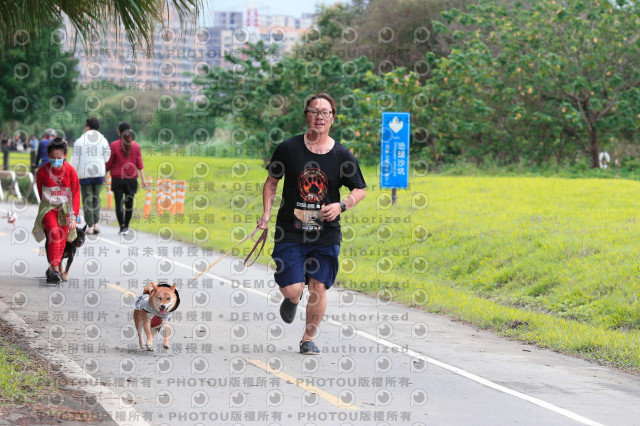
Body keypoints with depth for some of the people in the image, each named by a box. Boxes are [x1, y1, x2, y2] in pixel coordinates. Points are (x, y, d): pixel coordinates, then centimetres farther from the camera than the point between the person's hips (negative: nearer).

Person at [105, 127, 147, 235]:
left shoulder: (114, 145, -3)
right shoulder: (136, 146, 3)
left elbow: (109, 163, 0)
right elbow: (140, 164, 0)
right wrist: (143, 179, 0)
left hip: (117, 178, -2)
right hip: (131, 178, 2)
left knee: (118, 203, -2)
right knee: (129, 203, 11)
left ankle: (122, 227, -13)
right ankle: (126, 226, 19)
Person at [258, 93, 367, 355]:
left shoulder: (342, 155, 0)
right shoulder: (289, 149, -1)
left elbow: (360, 190, 9)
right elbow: (271, 182, 10)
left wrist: (341, 206, -10)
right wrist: (266, 214, -2)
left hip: (326, 235, 1)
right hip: (290, 232, -1)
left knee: (319, 287, -3)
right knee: (292, 289, -8)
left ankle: (308, 339, 16)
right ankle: (292, 299, 30)